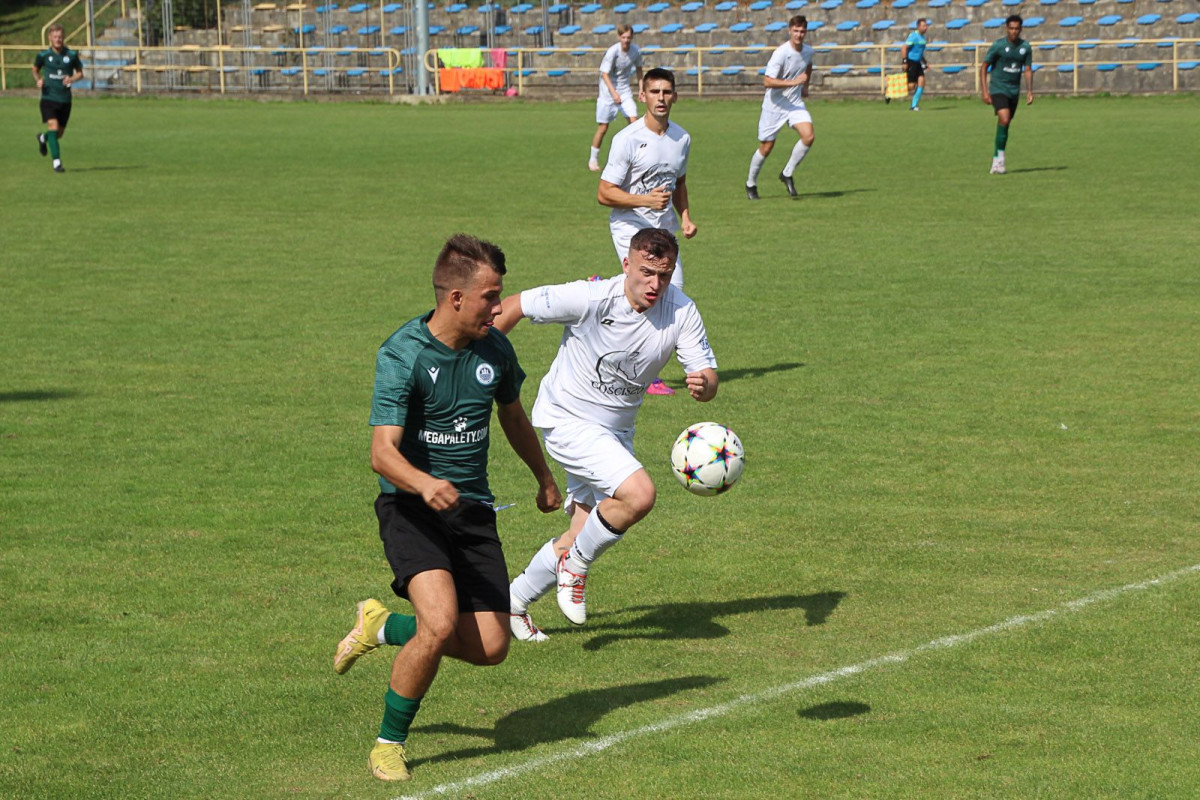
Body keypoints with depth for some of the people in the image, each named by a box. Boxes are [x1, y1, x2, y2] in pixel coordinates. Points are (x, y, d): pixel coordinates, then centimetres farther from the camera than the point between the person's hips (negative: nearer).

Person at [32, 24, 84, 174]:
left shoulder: (72, 55, -2)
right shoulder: (43, 55, -3)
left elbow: (80, 73, 9)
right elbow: (35, 69, 14)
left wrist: (72, 79, -13)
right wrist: (38, 80, -7)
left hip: (65, 99, 2)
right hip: (48, 98, -2)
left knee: (60, 133, 12)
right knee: (53, 127, -19)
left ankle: (43, 138, 47)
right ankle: (56, 162, -15)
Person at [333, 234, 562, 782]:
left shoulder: (495, 349, 2)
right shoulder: (403, 354, -16)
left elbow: (512, 415, 24)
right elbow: (382, 453, -24)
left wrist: (545, 478, 37)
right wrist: (424, 484, -44)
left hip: (473, 510, 6)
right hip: (411, 508, -6)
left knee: (489, 647, -3)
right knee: (441, 623, -26)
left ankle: (383, 625, 25)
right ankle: (389, 743, -5)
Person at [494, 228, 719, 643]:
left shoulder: (681, 312, -13)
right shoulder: (589, 298, -24)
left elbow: (707, 376, -15)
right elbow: (513, 307, -13)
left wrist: (703, 385, -39)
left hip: (616, 429, 6)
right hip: (567, 419, -6)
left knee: (589, 537, 11)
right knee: (639, 493, -26)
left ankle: (514, 600, 31)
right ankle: (577, 562, -2)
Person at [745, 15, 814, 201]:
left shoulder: (808, 51, -1)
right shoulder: (781, 53, -22)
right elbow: (767, 81, -29)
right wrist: (793, 82, -34)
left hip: (795, 102, 5)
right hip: (774, 104, -5)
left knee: (809, 136, -17)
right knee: (766, 147, 3)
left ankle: (787, 174, 1)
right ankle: (751, 184, 26)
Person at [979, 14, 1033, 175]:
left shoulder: (1025, 47, 2)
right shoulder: (998, 45, -10)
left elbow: (1028, 70, 9)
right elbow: (983, 67, -5)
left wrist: (1029, 91, -4)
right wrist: (985, 91, -12)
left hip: (1014, 90, 5)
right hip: (998, 88, -5)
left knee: (1005, 125, 9)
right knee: (1004, 119, -22)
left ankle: (996, 160, 20)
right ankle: (1000, 158, -13)